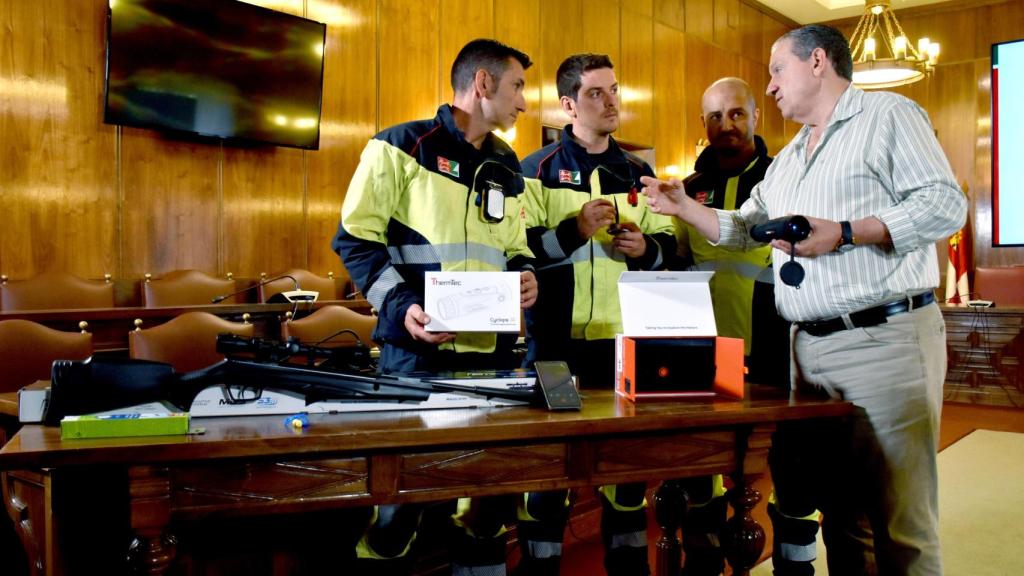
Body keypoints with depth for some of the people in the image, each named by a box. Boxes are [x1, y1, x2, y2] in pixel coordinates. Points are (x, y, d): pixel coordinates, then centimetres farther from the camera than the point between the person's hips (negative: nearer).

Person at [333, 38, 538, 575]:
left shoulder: (507, 168, 17)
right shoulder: (401, 146, -3)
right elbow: (355, 238, -6)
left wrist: (525, 274, 1)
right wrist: (401, 305, -19)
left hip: (493, 347, 6)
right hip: (416, 346, -6)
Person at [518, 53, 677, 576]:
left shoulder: (639, 173, 14)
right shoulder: (537, 170, 0)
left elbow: (668, 245, 15)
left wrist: (645, 248, -6)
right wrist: (574, 230, -19)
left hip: (624, 336, 4)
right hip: (556, 336, -4)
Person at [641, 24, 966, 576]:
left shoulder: (887, 114, 0)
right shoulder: (787, 159, 24)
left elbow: (945, 204, -10)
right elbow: (742, 227, 26)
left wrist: (842, 234, -17)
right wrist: (682, 206, 15)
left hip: (885, 340, -7)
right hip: (810, 346, 8)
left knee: (896, 520, -6)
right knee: (839, 509, 13)